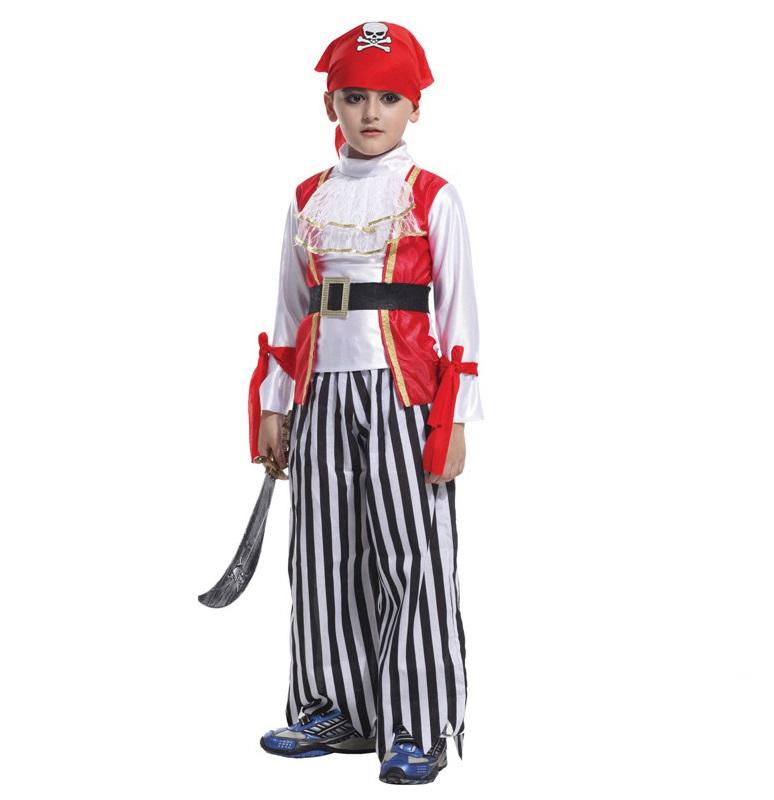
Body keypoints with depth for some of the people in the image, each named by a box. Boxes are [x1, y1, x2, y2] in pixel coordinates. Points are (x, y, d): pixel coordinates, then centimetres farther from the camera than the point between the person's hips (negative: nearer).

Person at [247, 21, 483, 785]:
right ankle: (338, 709, 20)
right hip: (322, 392, 4)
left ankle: (417, 730, 4)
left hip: (401, 392, -4)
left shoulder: (432, 198, 0)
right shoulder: (309, 199, 11)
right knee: (326, 555, 8)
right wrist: (272, 404, 10)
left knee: (412, 557, -4)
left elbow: (457, 312, -3)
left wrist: (454, 419, -8)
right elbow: (289, 310, 15)